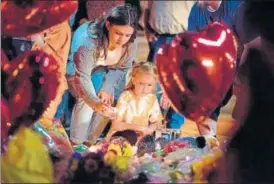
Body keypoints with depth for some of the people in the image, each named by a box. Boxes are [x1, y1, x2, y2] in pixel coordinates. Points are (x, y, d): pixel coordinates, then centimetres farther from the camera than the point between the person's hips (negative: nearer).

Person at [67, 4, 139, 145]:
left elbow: (121, 68, -9)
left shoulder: (130, 46, -27)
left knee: (108, 99, -7)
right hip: (75, 67, -5)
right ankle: (76, 143, -6)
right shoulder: (89, 42, -44)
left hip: (100, 69, 6)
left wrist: (107, 89, -24)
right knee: (86, 101, -23)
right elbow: (82, 76, -45)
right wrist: (95, 103, -58)